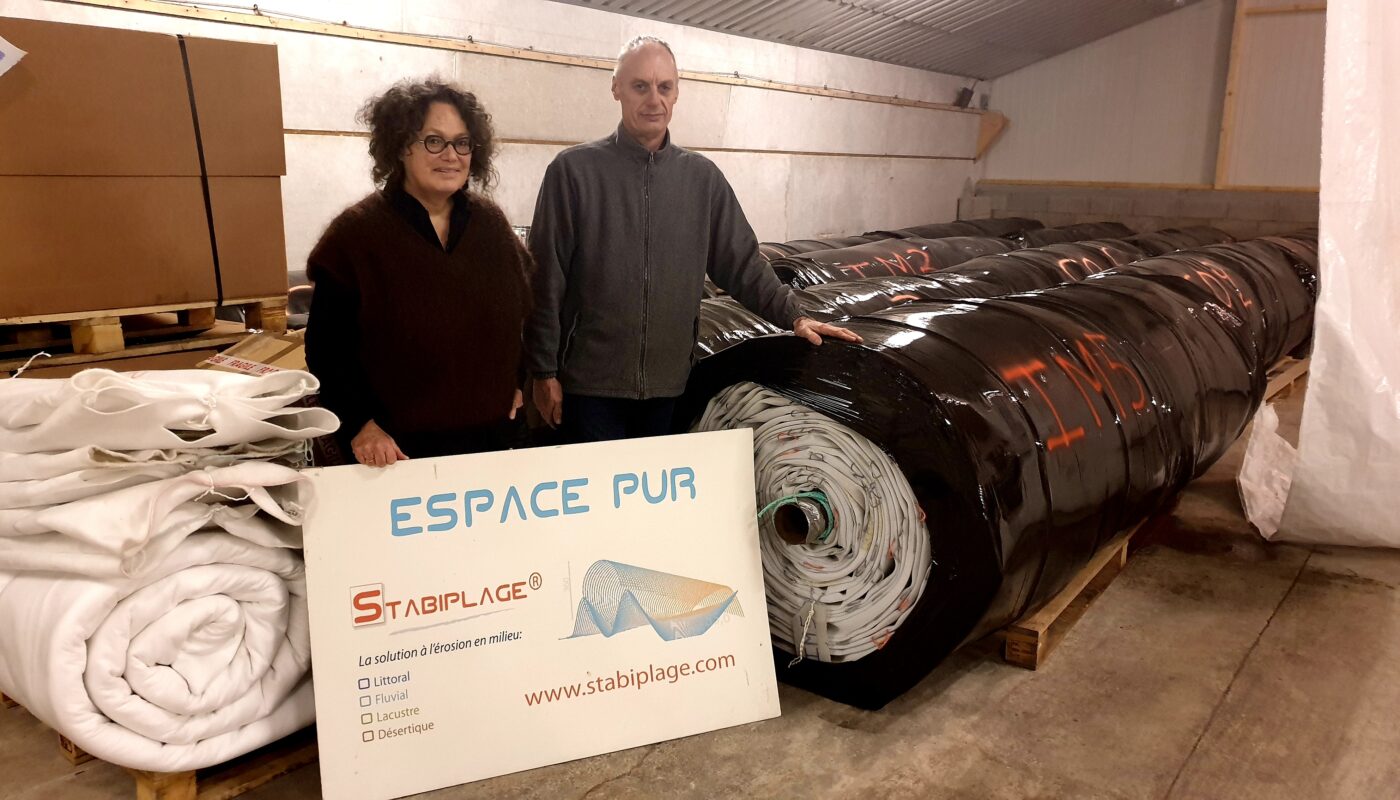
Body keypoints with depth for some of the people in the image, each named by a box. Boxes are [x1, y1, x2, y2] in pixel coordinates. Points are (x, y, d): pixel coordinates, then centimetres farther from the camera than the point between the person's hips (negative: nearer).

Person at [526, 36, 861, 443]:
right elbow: (546, 280, -4)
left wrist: (794, 318, 0)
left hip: (669, 383, 3)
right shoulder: (574, 170, -4)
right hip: (590, 383, -3)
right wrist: (544, 371, -6)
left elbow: (743, 264, 12)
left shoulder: (703, 177, 7)